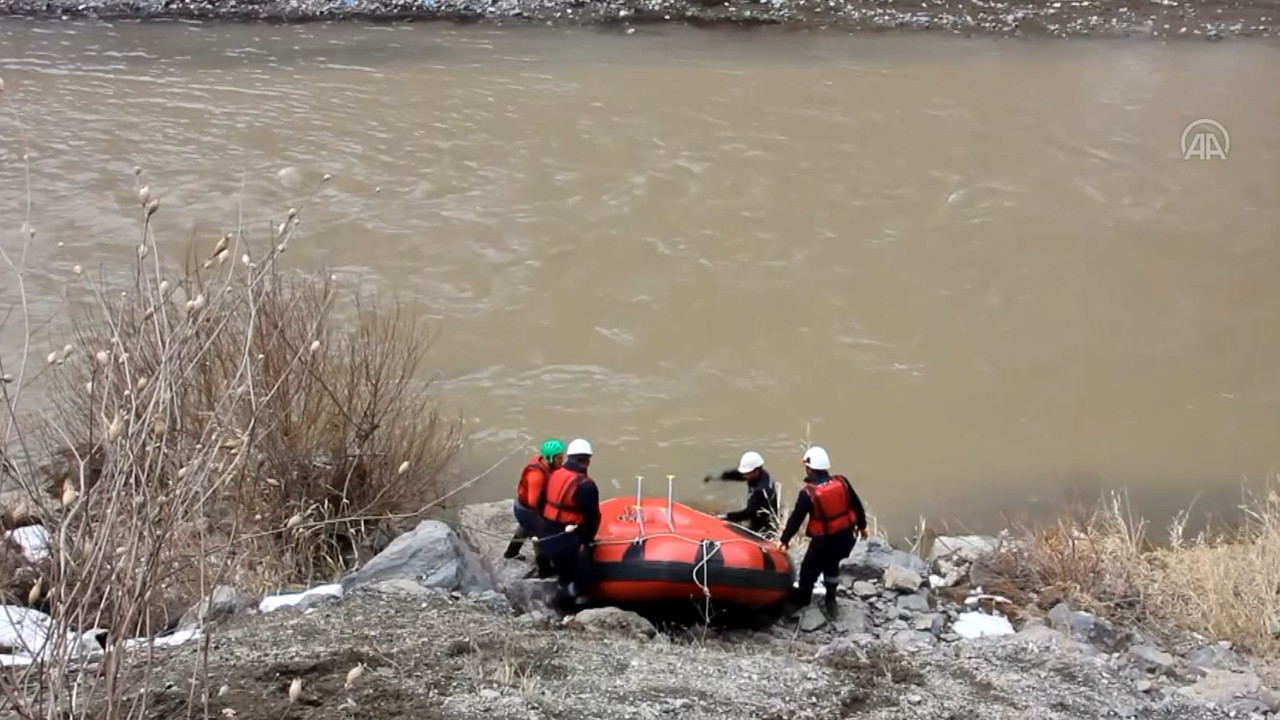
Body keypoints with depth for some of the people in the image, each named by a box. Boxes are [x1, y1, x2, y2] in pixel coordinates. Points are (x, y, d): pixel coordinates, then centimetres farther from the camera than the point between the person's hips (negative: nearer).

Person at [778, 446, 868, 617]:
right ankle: (830, 600, 35)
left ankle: (802, 598, 33)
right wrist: (862, 526, 20)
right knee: (831, 564, 27)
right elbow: (857, 505, 4)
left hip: (824, 540, -5)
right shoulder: (842, 482, -8)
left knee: (809, 568, 16)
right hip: (846, 536, 5)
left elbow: (796, 519, -11)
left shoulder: (808, 493, -20)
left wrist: (784, 540, 1)